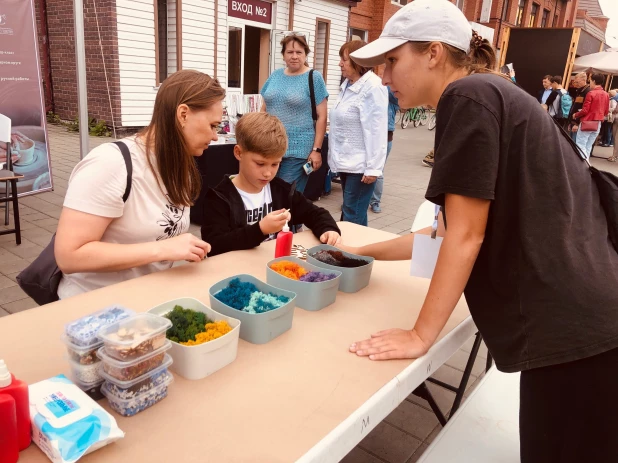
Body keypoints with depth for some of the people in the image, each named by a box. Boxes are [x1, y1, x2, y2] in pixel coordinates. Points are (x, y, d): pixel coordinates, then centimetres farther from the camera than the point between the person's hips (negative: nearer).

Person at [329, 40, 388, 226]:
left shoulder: (373, 87, -16)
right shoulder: (347, 85, 12)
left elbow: (377, 130, -20)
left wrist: (373, 167, -21)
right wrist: (336, 157, 17)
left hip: (360, 165, -9)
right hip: (345, 161, 9)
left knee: (352, 217, -4)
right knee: (348, 212, 17)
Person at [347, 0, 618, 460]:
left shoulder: (468, 97, -13)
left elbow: (466, 235, -16)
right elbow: (455, 231, 17)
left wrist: (421, 336, -8)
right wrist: (364, 252, 20)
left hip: (575, 327, -9)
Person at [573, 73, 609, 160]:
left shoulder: (591, 93, -13)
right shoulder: (606, 95, 8)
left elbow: (585, 110, -15)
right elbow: (606, 112, 13)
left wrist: (575, 115, 2)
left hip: (587, 122, -7)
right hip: (598, 124, 7)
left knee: (580, 145, -3)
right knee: (588, 146, 13)